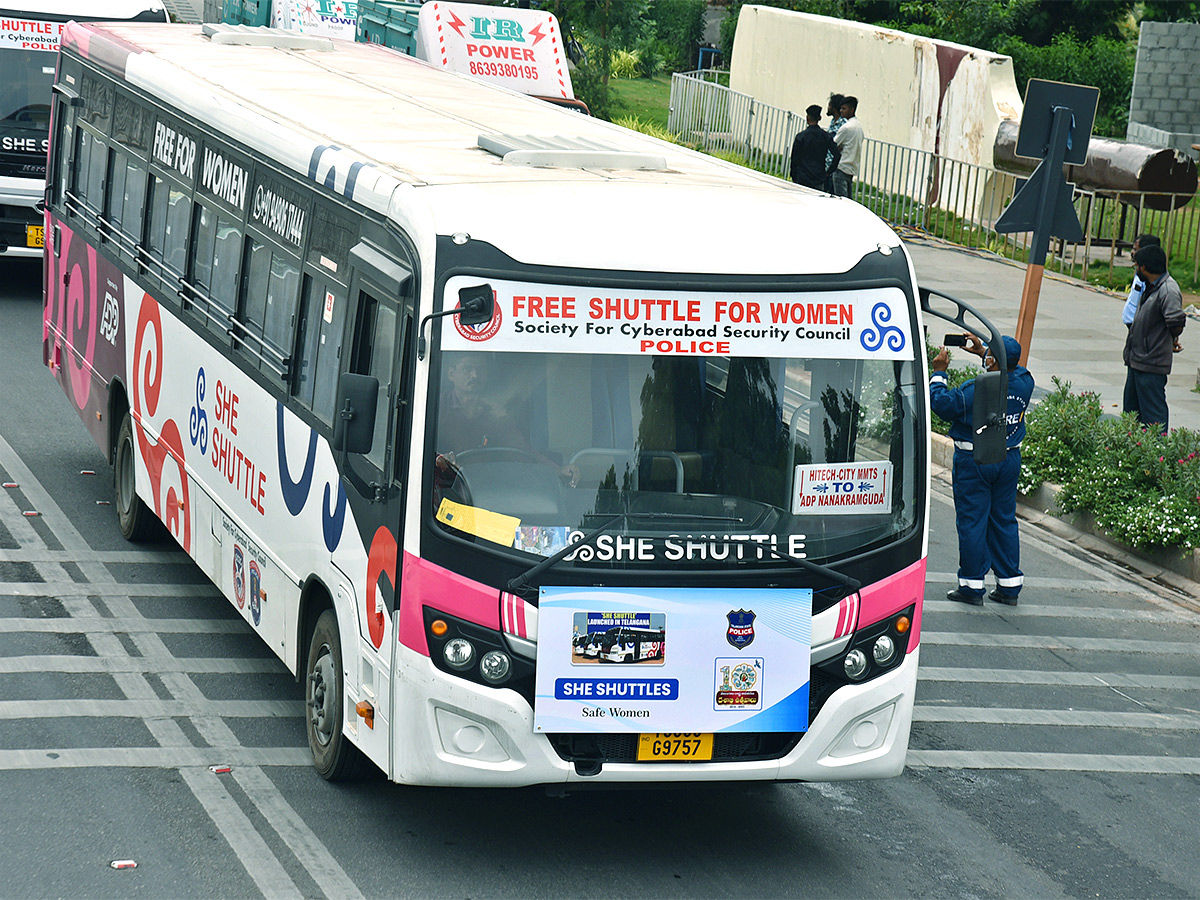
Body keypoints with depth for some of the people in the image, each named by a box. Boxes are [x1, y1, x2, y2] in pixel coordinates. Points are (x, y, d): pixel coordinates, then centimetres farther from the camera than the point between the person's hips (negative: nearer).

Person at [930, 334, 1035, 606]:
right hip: (1010, 459, 6)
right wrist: (981, 351, 22)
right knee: (1004, 520, 13)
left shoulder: (975, 390, -22)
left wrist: (939, 372, -1)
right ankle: (1009, 585, 17)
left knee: (971, 522, 2)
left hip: (974, 461, -6)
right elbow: (1012, 367, 19)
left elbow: (941, 403, -13)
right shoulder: (1023, 383, -4)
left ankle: (972, 585, 5)